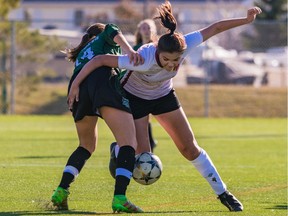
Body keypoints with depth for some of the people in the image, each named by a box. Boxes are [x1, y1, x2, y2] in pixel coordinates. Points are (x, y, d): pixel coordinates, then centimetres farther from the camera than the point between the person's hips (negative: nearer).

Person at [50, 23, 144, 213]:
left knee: (87, 146, 27)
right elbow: (112, 31, 3)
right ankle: (119, 198, -27)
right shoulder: (104, 39, 29)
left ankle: (61, 191, 12)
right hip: (103, 80, -6)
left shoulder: (81, 54, 43)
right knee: (129, 143, -9)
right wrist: (130, 50, -14)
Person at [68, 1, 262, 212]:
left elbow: (214, 28, -19)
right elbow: (99, 60, -39)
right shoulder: (144, 59, -43)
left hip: (164, 95, 4)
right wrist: (75, 84, -37)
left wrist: (246, 20, -17)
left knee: (190, 148, 4)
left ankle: (222, 193, 15)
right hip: (134, 97, -4)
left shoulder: (185, 45, -33)